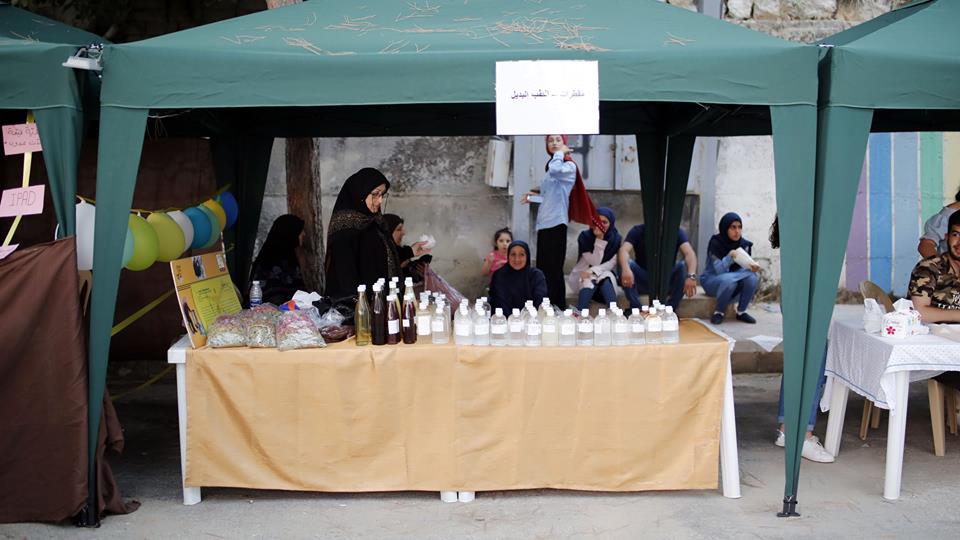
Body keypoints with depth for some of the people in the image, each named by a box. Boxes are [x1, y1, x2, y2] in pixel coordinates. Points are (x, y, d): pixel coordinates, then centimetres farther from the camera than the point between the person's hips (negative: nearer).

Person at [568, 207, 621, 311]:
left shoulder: (616, 238, -5)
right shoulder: (584, 236, -11)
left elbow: (612, 263, -13)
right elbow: (595, 261, -18)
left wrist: (593, 270, -29)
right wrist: (600, 239, -28)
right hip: (583, 276, -1)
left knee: (605, 278, -33)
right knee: (590, 280, -35)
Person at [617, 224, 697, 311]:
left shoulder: (677, 232, -7)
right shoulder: (638, 231, -8)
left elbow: (689, 253, -23)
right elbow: (623, 250, -25)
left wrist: (691, 275, -45)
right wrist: (625, 269, -49)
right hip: (642, 283, 0)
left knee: (684, 265, -26)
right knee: (628, 263, -27)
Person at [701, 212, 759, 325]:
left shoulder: (744, 244, -4)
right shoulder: (715, 243, -18)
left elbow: (742, 268, -4)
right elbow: (719, 270, -25)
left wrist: (751, 268, -27)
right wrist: (729, 257, -42)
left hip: (734, 280, 5)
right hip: (712, 281, -5)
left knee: (753, 277, -25)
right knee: (728, 279, -38)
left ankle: (741, 311, -8)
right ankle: (719, 312, -15)